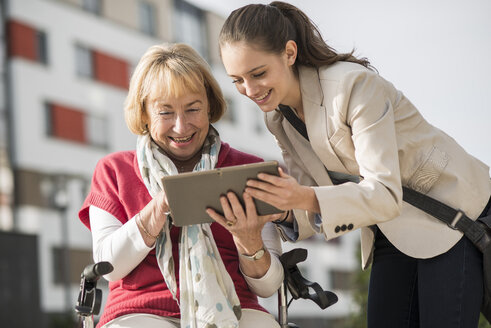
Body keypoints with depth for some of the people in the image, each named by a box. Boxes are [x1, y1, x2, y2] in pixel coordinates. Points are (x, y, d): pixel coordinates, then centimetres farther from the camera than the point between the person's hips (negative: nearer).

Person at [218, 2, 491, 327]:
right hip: (393, 232, 7)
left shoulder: (353, 85, -26)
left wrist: (305, 199, -44)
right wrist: (283, 211, -23)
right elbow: (314, 194, 0)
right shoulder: (277, 116, -2)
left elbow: (386, 193, -31)